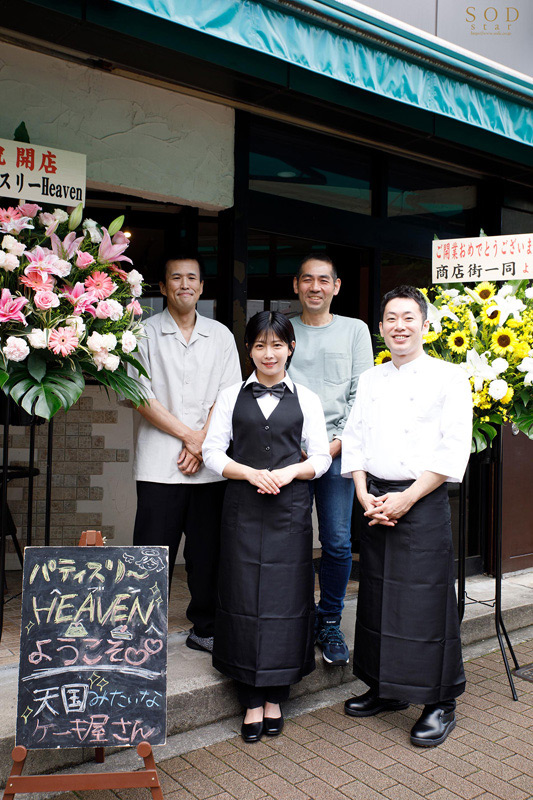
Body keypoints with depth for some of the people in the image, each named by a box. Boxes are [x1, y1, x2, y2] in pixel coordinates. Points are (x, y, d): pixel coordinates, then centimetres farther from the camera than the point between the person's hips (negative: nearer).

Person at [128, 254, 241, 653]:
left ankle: (206, 629, 23)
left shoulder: (220, 335, 12)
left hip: (210, 463, 3)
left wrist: (202, 442, -7)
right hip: (160, 463, -2)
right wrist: (187, 434, -8)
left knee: (208, 552, 8)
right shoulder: (146, 332, 4)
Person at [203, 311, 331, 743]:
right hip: (243, 508, 0)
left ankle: (275, 697, 20)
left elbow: (321, 458, 7)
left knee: (285, 595, 3)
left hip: (290, 509, 0)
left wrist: (290, 471, -11)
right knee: (244, 596, 2)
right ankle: (252, 702, 16)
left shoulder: (307, 399, 7)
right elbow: (213, 451, 3)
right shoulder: (231, 396, 8)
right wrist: (250, 473, -12)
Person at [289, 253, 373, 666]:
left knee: (338, 543, -2)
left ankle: (330, 623, 15)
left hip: (338, 449, 0)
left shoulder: (355, 330, 11)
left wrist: (339, 440, -6)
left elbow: (362, 394, 5)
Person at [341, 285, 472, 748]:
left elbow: (453, 451, -10)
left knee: (426, 601, -1)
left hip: (422, 502, -5)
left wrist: (406, 499, -14)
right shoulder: (371, 380, 14)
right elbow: (354, 439, 12)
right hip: (375, 504, 5)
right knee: (377, 598, 12)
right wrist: (365, 496, -2)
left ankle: (440, 703, 17)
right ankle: (386, 690, 30)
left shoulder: (449, 378, -3)